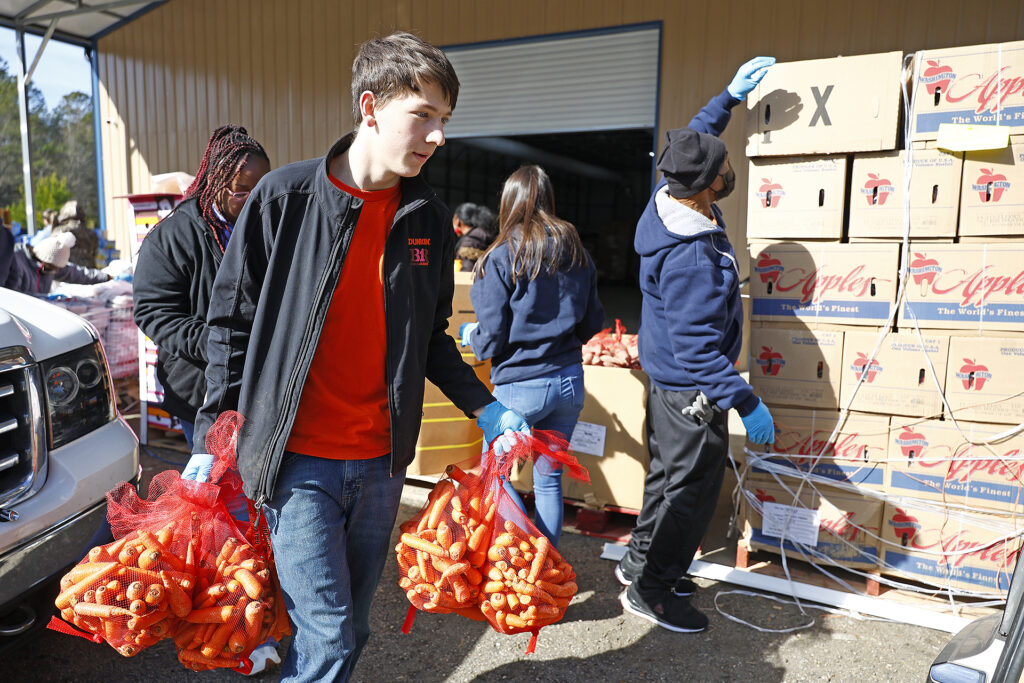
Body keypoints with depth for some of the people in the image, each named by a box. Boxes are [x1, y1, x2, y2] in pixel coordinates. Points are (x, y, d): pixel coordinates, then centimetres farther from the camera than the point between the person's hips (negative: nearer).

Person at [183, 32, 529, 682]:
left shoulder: (431, 219, 3)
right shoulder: (283, 197, -8)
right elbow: (233, 321, -1)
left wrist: (486, 408, 3)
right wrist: (213, 432, -2)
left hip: (381, 460, 4)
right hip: (298, 459, -4)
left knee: (352, 628, 17)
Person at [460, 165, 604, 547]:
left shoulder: (500, 259, -10)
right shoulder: (577, 254, 5)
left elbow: (491, 341, -11)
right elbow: (592, 324, 13)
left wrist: (468, 334, 11)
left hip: (521, 386, -5)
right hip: (570, 380, 5)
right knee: (549, 478, 15)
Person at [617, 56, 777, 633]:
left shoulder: (670, 198, -2)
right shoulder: (691, 258, -31)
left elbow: (694, 138, 19)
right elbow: (697, 347, -30)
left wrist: (730, 96, 21)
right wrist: (747, 402, -26)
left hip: (671, 381, 10)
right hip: (693, 392, -10)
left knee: (669, 475, 23)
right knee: (692, 488, 5)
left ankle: (641, 560, 40)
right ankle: (651, 590, 20)